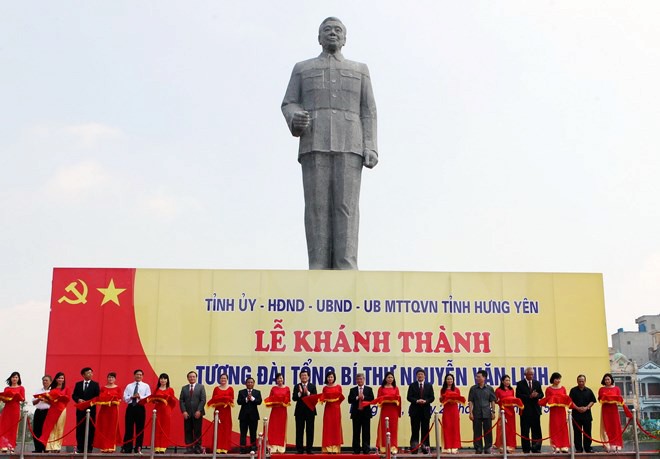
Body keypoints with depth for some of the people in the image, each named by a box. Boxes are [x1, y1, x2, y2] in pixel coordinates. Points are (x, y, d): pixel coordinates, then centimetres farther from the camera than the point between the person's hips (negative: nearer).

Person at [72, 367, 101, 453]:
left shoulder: (95, 384, 5)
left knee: (90, 428, -2)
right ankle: (80, 447, 7)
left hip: (91, 409, -2)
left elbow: (98, 397, -2)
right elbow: (74, 395, 7)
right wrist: (78, 399, -12)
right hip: (80, 409, 2)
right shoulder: (78, 384, 12)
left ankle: (89, 448, 1)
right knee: (80, 428, 2)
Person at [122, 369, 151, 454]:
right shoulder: (129, 386, 13)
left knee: (140, 428, 1)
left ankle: (138, 448, 7)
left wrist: (140, 397, -18)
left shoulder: (146, 386, 9)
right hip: (130, 408, 1)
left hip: (140, 408, -1)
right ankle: (127, 448, 3)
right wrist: (132, 397, -13)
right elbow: (125, 398, 5)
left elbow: (148, 398, -3)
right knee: (129, 428, 0)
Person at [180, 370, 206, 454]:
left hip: (197, 413, -2)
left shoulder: (201, 387, 6)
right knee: (188, 432, 1)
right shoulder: (184, 388, 12)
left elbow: (203, 400, -2)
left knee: (197, 432, -2)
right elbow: (181, 401, 6)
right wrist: (184, 411, -7)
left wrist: (199, 411, -12)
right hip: (187, 414, 2)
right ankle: (189, 448, 3)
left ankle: (198, 448, 2)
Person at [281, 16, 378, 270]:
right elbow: (289, 106, 11)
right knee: (317, 206, -9)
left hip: (348, 145, 0)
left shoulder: (359, 70, 20)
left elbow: (367, 113, 11)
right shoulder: (302, 69, 20)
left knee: (346, 207, -11)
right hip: (315, 144, 0)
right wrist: (296, 119, -14)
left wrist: (371, 149, -3)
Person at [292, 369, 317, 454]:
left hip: (310, 411, 0)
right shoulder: (297, 386, 5)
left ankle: (309, 449, 6)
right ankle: (299, 449, 5)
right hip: (300, 411, 0)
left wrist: (307, 392, -20)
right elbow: (294, 398, -5)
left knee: (310, 431, 1)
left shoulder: (312, 386, 6)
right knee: (299, 431, 1)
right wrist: (300, 393, -21)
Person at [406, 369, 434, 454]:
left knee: (425, 430, 1)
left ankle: (425, 447, 3)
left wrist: (425, 401, -14)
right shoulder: (412, 385, 7)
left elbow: (432, 397, 4)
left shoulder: (429, 386, 11)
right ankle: (414, 448, -1)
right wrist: (416, 401, -17)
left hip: (426, 410, 1)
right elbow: (409, 397, -1)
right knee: (415, 430, -1)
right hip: (415, 411, -1)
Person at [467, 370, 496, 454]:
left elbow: (492, 401, 7)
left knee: (488, 431, 2)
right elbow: (470, 402, 3)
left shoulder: (489, 389, 5)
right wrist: (471, 412, -4)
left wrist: (493, 412, 0)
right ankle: (478, 448, 8)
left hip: (487, 413, 0)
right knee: (477, 432, 1)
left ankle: (487, 448, 11)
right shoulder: (473, 389, 4)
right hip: (476, 414, 0)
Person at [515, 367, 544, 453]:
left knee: (536, 430, 4)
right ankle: (526, 449, 5)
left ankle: (536, 448, 9)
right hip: (525, 410, -3)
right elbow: (518, 396, -8)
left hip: (535, 410, 3)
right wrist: (529, 396, -18)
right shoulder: (520, 384, 0)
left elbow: (541, 395, 8)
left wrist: (536, 395, -15)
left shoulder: (537, 383, 11)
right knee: (525, 431, 1)